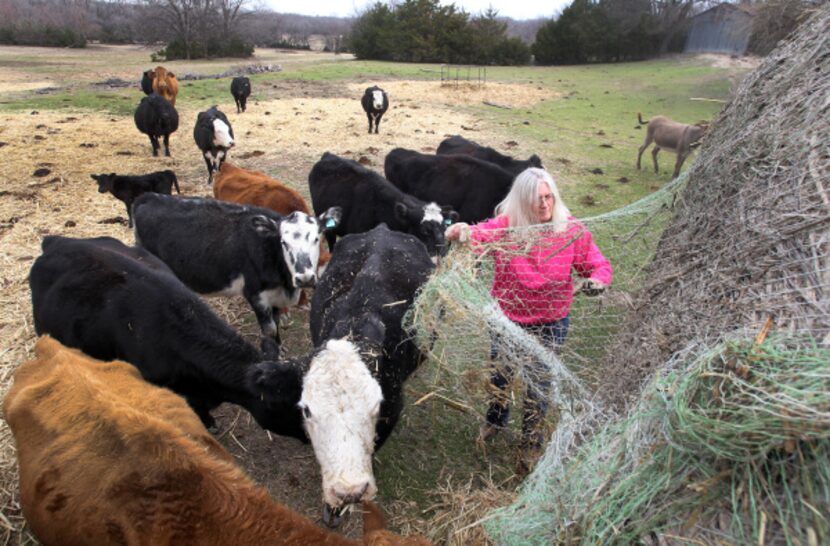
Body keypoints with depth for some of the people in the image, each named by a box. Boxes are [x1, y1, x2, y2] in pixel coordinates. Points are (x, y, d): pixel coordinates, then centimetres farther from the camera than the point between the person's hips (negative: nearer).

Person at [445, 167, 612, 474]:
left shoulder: (572, 231, -13)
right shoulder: (505, 225, -15)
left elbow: (599, 265, -5)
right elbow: (478, 234, -30)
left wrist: (598, 280, -27)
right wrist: (461, 233, -53)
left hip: (550, 324, -1)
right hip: (507, 318, 1)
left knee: (538, 385, 12)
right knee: (498, 376, 18)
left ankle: (532, 442, 40)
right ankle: (496, 419, 54)